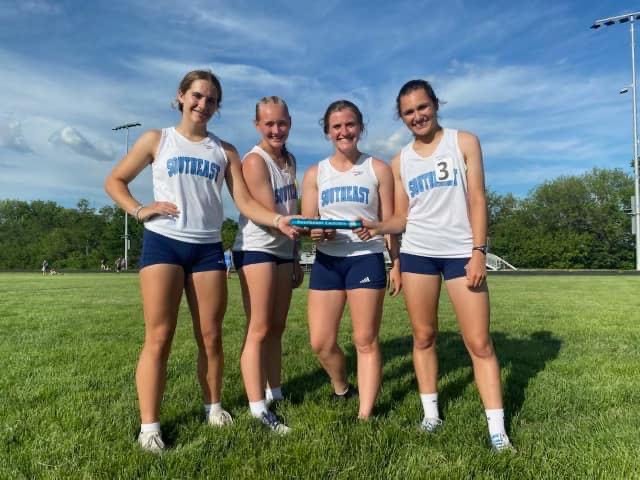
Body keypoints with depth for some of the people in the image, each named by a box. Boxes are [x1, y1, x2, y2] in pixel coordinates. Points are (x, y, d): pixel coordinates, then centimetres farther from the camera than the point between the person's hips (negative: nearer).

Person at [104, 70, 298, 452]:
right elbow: (115, 181, 12)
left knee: (211, 336, 7)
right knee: (159, 337, -4)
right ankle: (149, 425, 4)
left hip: (208, 248, 2)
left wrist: (277, 219, -17)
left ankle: (214, 407, 25)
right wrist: (139, 210, -6)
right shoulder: (157, 140, 8)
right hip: (163, 242, -2)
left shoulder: (225, 151, 11)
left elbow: (245, 202, 1)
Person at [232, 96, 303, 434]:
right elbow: (270, 215, -19)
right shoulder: (254, 161, -11)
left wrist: (295, 258, 17)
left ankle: (275, 395, 21)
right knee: (259, 329, -8)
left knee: (277, 327, 11)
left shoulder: (289, 160, 14)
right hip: (256, 250, -8)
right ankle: (257, 410, -3)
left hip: (283, 251, 8)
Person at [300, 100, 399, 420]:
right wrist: (317, 232, -17)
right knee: (321, 343, 2)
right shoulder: (315, 174, 10)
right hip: (327, 261, 3)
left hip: (367, 259, -2)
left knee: (365, 340, 1)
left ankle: (365, 415, 11)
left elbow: (390, 222, 5)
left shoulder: (378, 169, 6)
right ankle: (342, 391, 31)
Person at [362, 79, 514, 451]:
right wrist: (377, 227, -12)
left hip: (461, 252, -3)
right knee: (423, 336, 9)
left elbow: (477, 199, -2)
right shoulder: (400, 162, 10)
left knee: (479, 341, -2)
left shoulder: (464, 142, 3)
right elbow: (403, 217, 9)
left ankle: (498, 430, 6)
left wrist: (479, 252, -11)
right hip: (417, 253, 3)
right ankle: (431, 414, 22)